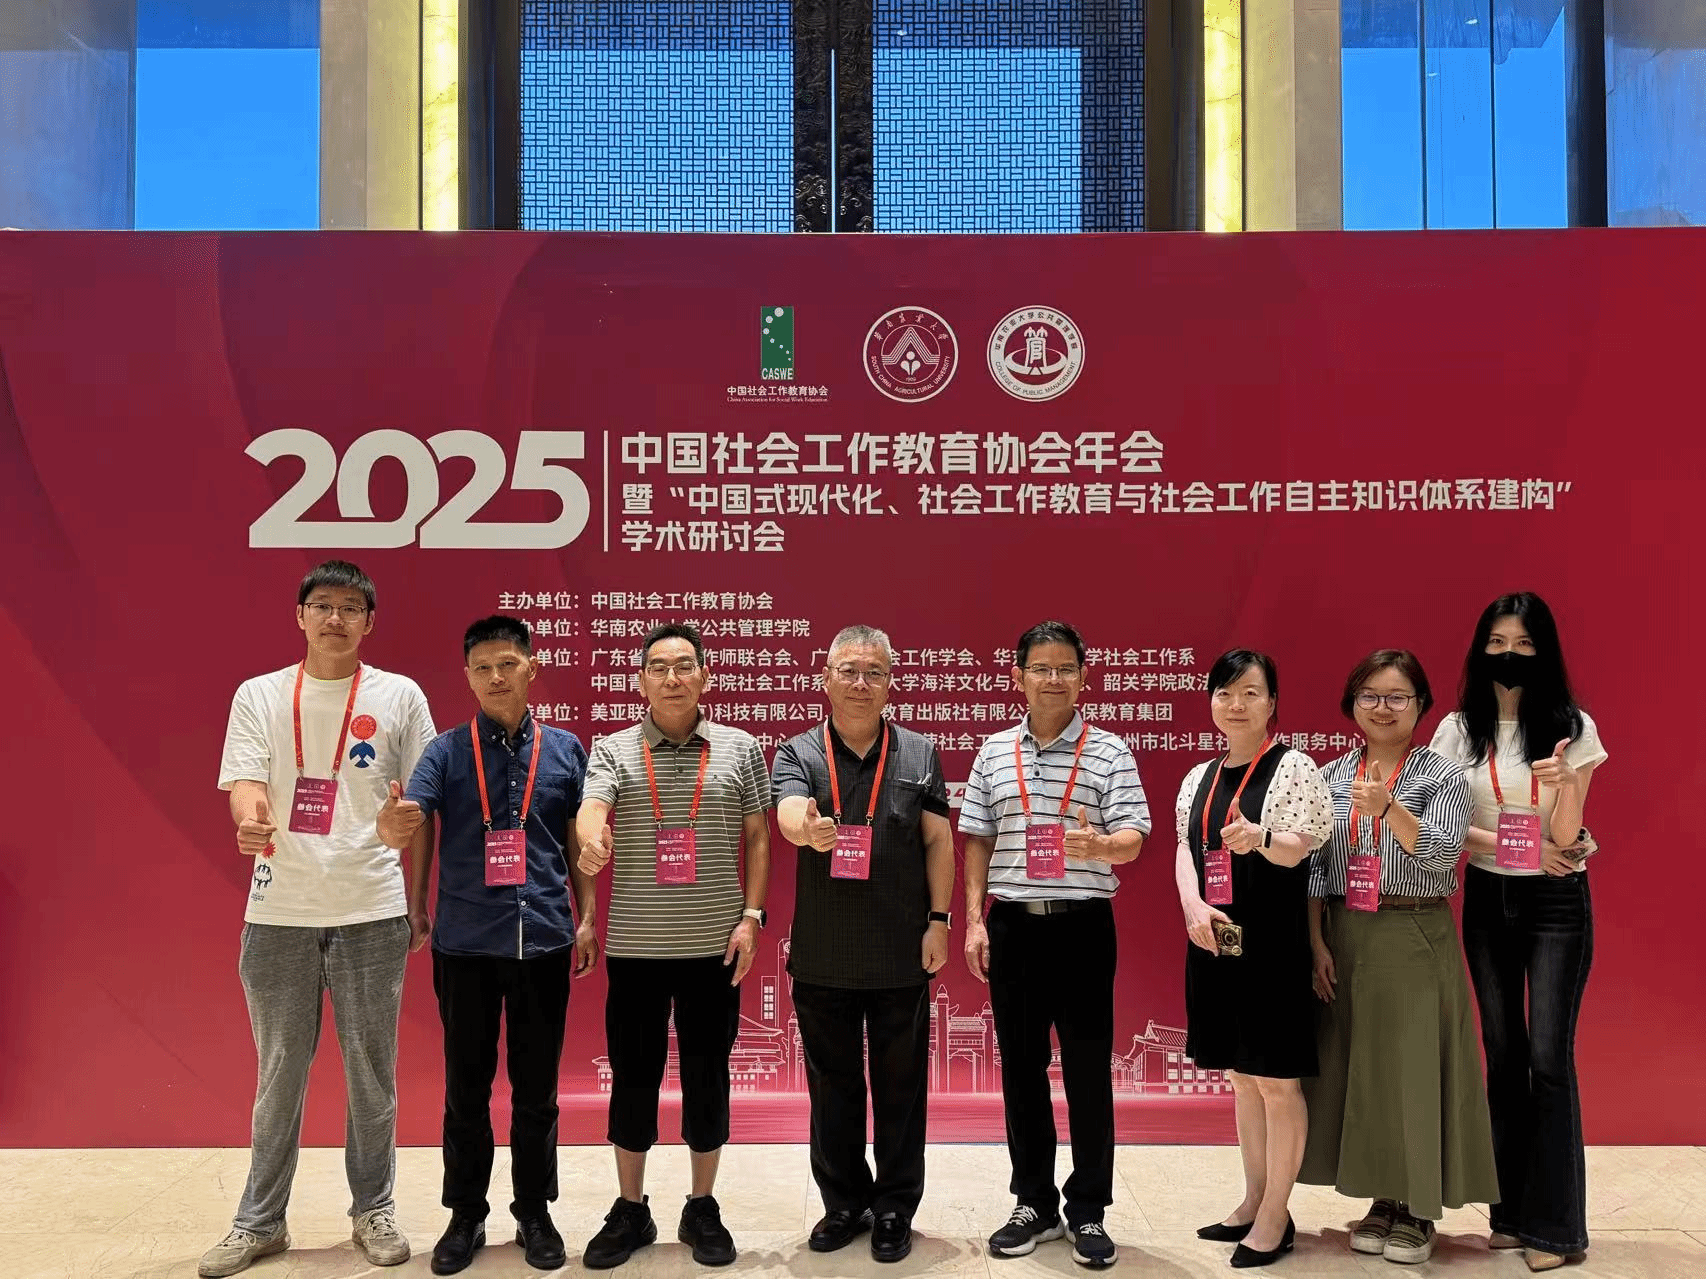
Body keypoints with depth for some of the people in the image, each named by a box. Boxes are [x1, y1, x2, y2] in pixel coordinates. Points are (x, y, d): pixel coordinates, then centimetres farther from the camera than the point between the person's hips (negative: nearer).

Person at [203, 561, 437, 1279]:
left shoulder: (399, 696, 3)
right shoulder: (259, 696, 5)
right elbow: (244, 785, -4)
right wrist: (250, 820, -28)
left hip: (372, 912, 0)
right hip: (279, 913, 1)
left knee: (371, 1071, 8)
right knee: (279, 1073, 11)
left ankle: (373, 1210, 25)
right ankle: (260, 1221, 26)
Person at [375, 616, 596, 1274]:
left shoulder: (565, 749, 4)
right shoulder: (446, 751, 1)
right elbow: (407, 824, -13)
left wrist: (587, 918, 5)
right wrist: (393, 822, -36)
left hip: (544, 941, 1)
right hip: (464, 945, 0)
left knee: (537, 1089, 11)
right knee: (465, 1088, 10)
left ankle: (534, 1213, 26)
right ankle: (465, 1215, 26)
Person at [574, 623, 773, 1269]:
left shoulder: (739, 748, 3)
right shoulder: (613, 750, 1)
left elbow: (757, 839, 6)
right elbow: (590, 810, -17)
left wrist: (751, 915, -3)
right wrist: (591, 838, -41)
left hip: (714, 946, 0)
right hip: (635, 946, 0)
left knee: (707, 1077, 10)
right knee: (633, 1077, 10)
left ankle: (703, 1210, 26)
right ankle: (630, 1210, 26)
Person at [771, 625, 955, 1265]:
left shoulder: (919, 754, 3)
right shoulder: (797, 755, -1)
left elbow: (939, 841, 3)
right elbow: (789, 813, -21)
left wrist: (938, 921, -3)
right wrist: (807, 828, -45)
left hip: (902, 956, 0)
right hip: (822, 958, 0)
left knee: (900, 1085, 9)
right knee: (832, 1085, 12)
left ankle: (895, 1209, 24)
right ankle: (844, 1203, 29)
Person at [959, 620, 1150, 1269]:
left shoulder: (1109, 751, 0)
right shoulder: (994, 752, 7)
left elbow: (1133, 839, -6)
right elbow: (977, 841, 9)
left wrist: (1100, 844, -28)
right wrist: (974, 920, 2)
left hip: (1084, 923, -2)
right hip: (1012, 923, 3)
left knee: (1088, 1068, 4)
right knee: (1021, 1066, 10)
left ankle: (1088, 1210, 17)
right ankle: (1033, 1203, 24)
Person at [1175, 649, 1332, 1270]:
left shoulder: (1292, 767, -6)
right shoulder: (1199, 777, 11)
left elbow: (1299, 849, -14)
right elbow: (1185, 849, 9)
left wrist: (1261, 838, -36)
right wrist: (1195, 907, -9)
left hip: (1271, 940, -6)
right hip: (1213, 938, 6)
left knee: (1276, 1079, 2)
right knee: (1242, 1076, 16)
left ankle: (1276, 1217, 15)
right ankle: (1253, 1201, 30)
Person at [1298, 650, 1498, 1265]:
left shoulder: (1442, 774, -2)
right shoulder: (1331, 778, 7)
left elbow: (1441, 852, -16)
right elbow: (1314, 867, 6)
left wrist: (1388, 809, -31)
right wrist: (1317, 944, -1)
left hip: (1415, 940, -3)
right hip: (1345, 939, 4)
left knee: (1414, 1065, 0)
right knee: (1357, 1065, 8)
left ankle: (1418, 1210, 14)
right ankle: (1384, 1199, 23)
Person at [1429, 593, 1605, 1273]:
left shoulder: (1571, 727, -5)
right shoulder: (1459, 729, 1)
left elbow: (1565, 836, -11)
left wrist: (1563, 784, -29)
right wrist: (1518, 845, -13)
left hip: (1556, 903, -2)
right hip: (1487, 899, 3)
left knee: (1549, 1057, -6)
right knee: (1503, 1056, 7)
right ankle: (1511, 1212, 17)